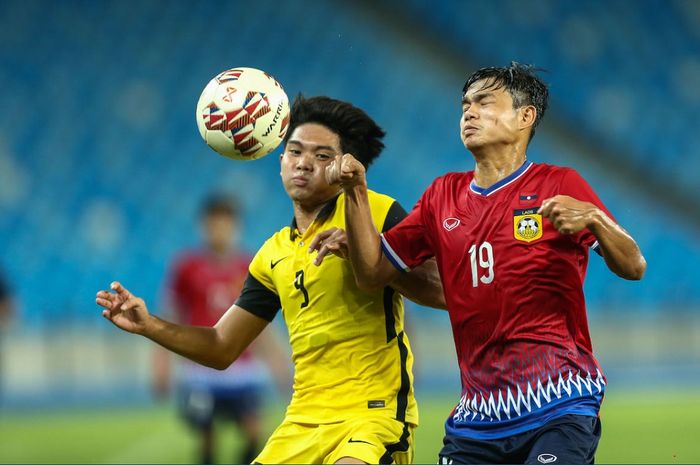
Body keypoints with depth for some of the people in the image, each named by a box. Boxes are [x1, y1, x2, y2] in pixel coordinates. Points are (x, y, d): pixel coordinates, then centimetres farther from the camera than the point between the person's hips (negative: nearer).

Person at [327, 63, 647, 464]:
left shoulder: (560, 186, 1)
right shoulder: (444, 196, 15)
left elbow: (633, 267, -4)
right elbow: (372, 272, 13)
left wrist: (593, 219, -24)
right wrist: (355, 192, 1)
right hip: (477, 416, 4)